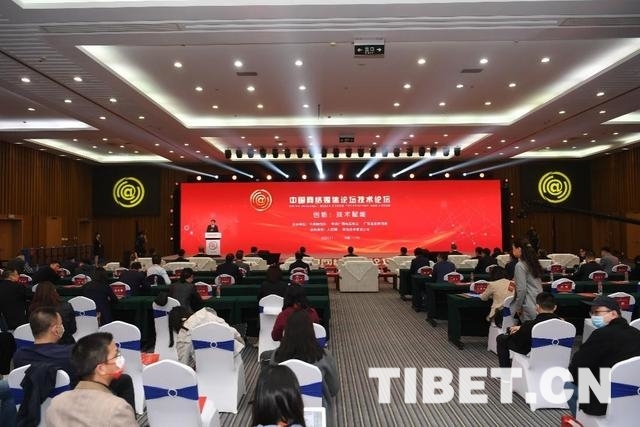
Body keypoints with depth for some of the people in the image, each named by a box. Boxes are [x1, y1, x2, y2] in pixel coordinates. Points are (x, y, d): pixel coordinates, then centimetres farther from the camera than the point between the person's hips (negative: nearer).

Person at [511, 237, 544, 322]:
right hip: (539, 303, 8)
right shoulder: (533, 262, 13)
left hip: (530, 306, -8)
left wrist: (518, 307, -5)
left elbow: (521, 289, -14)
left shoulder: (520, 265, -11)